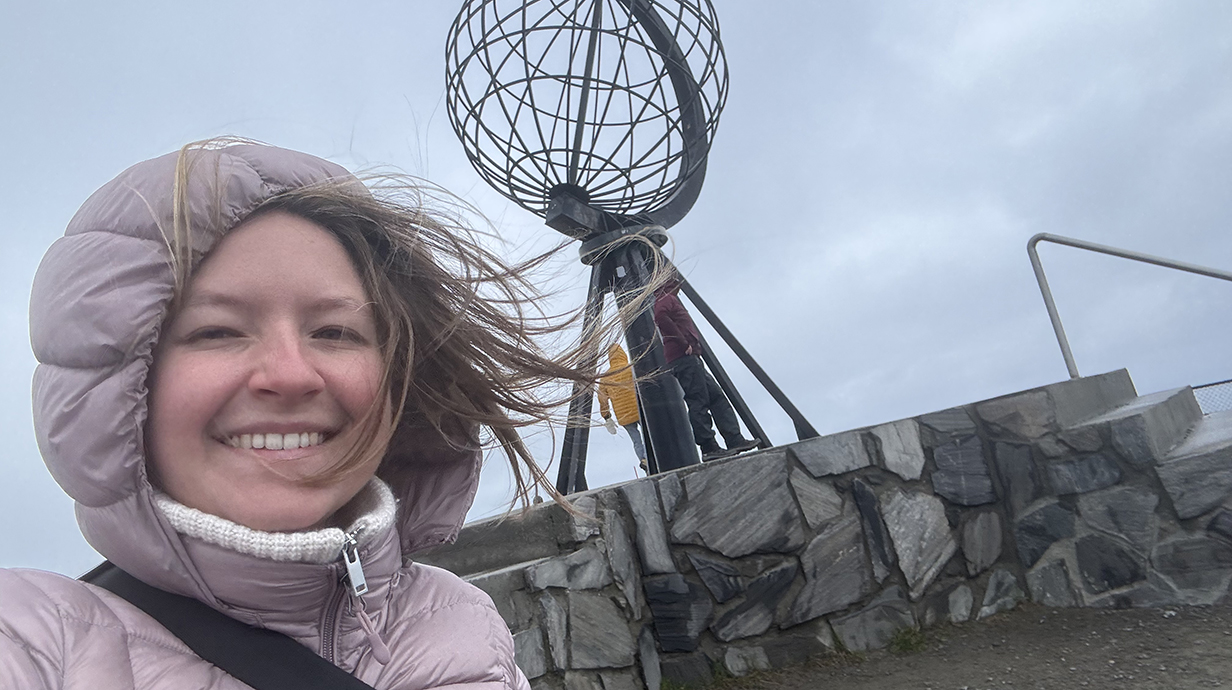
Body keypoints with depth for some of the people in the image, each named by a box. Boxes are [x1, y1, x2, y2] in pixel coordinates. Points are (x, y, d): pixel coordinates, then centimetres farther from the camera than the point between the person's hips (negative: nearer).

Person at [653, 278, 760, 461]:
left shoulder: (669, 300, 29)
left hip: (691, 359, 10)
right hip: (684, 358, -10)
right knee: (699, 402, -11)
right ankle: (709, 449, -10)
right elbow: (660, 317, -24)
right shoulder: (665, 299, -2)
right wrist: (683, 343, -21)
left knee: (717, 397, 5)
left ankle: (735, 441, 2)